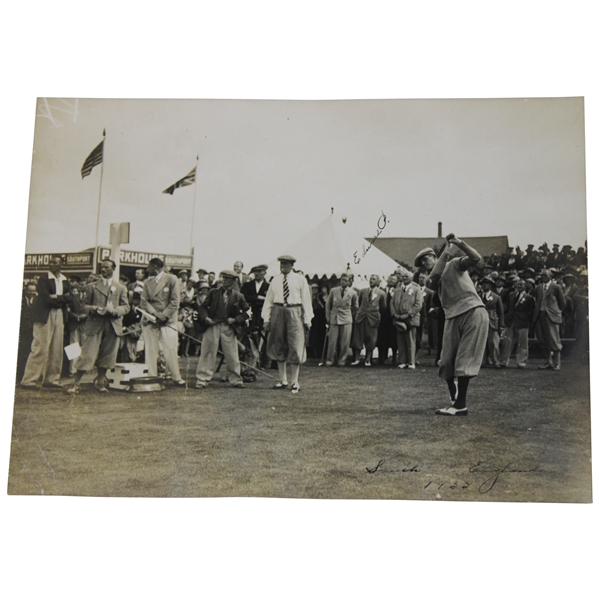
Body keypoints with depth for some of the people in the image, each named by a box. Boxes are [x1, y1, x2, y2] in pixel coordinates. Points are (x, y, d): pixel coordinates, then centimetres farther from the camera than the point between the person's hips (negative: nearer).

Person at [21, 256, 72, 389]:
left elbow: (69, 298, 6)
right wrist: (62, 299, -3)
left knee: (56, 349, 6)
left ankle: (51, 378, 14)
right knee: (40, 348, -9)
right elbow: (46, 298, -14)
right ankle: (29, 380, -4)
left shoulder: (65, 281, 14)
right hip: (45, 315, -6)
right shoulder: (43, 279, -4)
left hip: (59, 316, 6)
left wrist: (55, 298, -10)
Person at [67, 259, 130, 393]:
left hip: (113, 326, 2)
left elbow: (126, 307, 8)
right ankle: (75, 383, -3)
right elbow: (85, 306, 8)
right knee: (88, 354, -7)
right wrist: (94, 309, -15)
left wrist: (114, 310, -12)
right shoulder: (91, 287, 11)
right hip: (95, 324, -2)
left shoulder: (121, 288, 14)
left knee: (107, 355, 5)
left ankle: (100, 381, 21)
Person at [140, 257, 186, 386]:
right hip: (150, 321, 4)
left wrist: (163, 316, -11)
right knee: (150, 350, 1)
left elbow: (175, 301, -4)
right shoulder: (148, 282, 15)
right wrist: (155, 314, -11)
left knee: (170, 350, -6)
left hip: (167, 321, -3)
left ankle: (177, 378, 4)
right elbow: (144, 301, 6)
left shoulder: (171, 279, 2)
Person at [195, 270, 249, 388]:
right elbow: (203, 307, 9)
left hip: (229, 328, 0)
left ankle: (236, 380, 16)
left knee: (232, 355, 3)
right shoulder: (213, 292, 6)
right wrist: (205, 318, -9)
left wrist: (235, 319, -5)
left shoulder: (238, 296, 5)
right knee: (207, 353, 1)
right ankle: (202, 380, 7)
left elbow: (246, 311, 9)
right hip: (212, 325, 0)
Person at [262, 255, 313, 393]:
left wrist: (307, 320, -3)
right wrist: (266, 319, 4)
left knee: (295, 347, -2)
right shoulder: (275, 280, 9)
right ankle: (282, 380, 20)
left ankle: (294, 382, 6)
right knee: (279, 347, 8)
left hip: (295, 313, -3)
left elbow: (306, 300, 2)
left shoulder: (300, 279, 2)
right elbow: (269, 300, 10)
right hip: (278, 312, 3)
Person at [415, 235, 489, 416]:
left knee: (464, 359, -9)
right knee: (447, 361, 2)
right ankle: (454, 397, 23)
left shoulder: (454, 264, 10)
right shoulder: (431, 280, 18)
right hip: (453, 318, 5)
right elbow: (433, 280, -7)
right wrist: (446, 252, -9)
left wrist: (459, 243, -21)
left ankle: (461, 405, -9)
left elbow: (475, 258, -7)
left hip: (473, 312, -5)